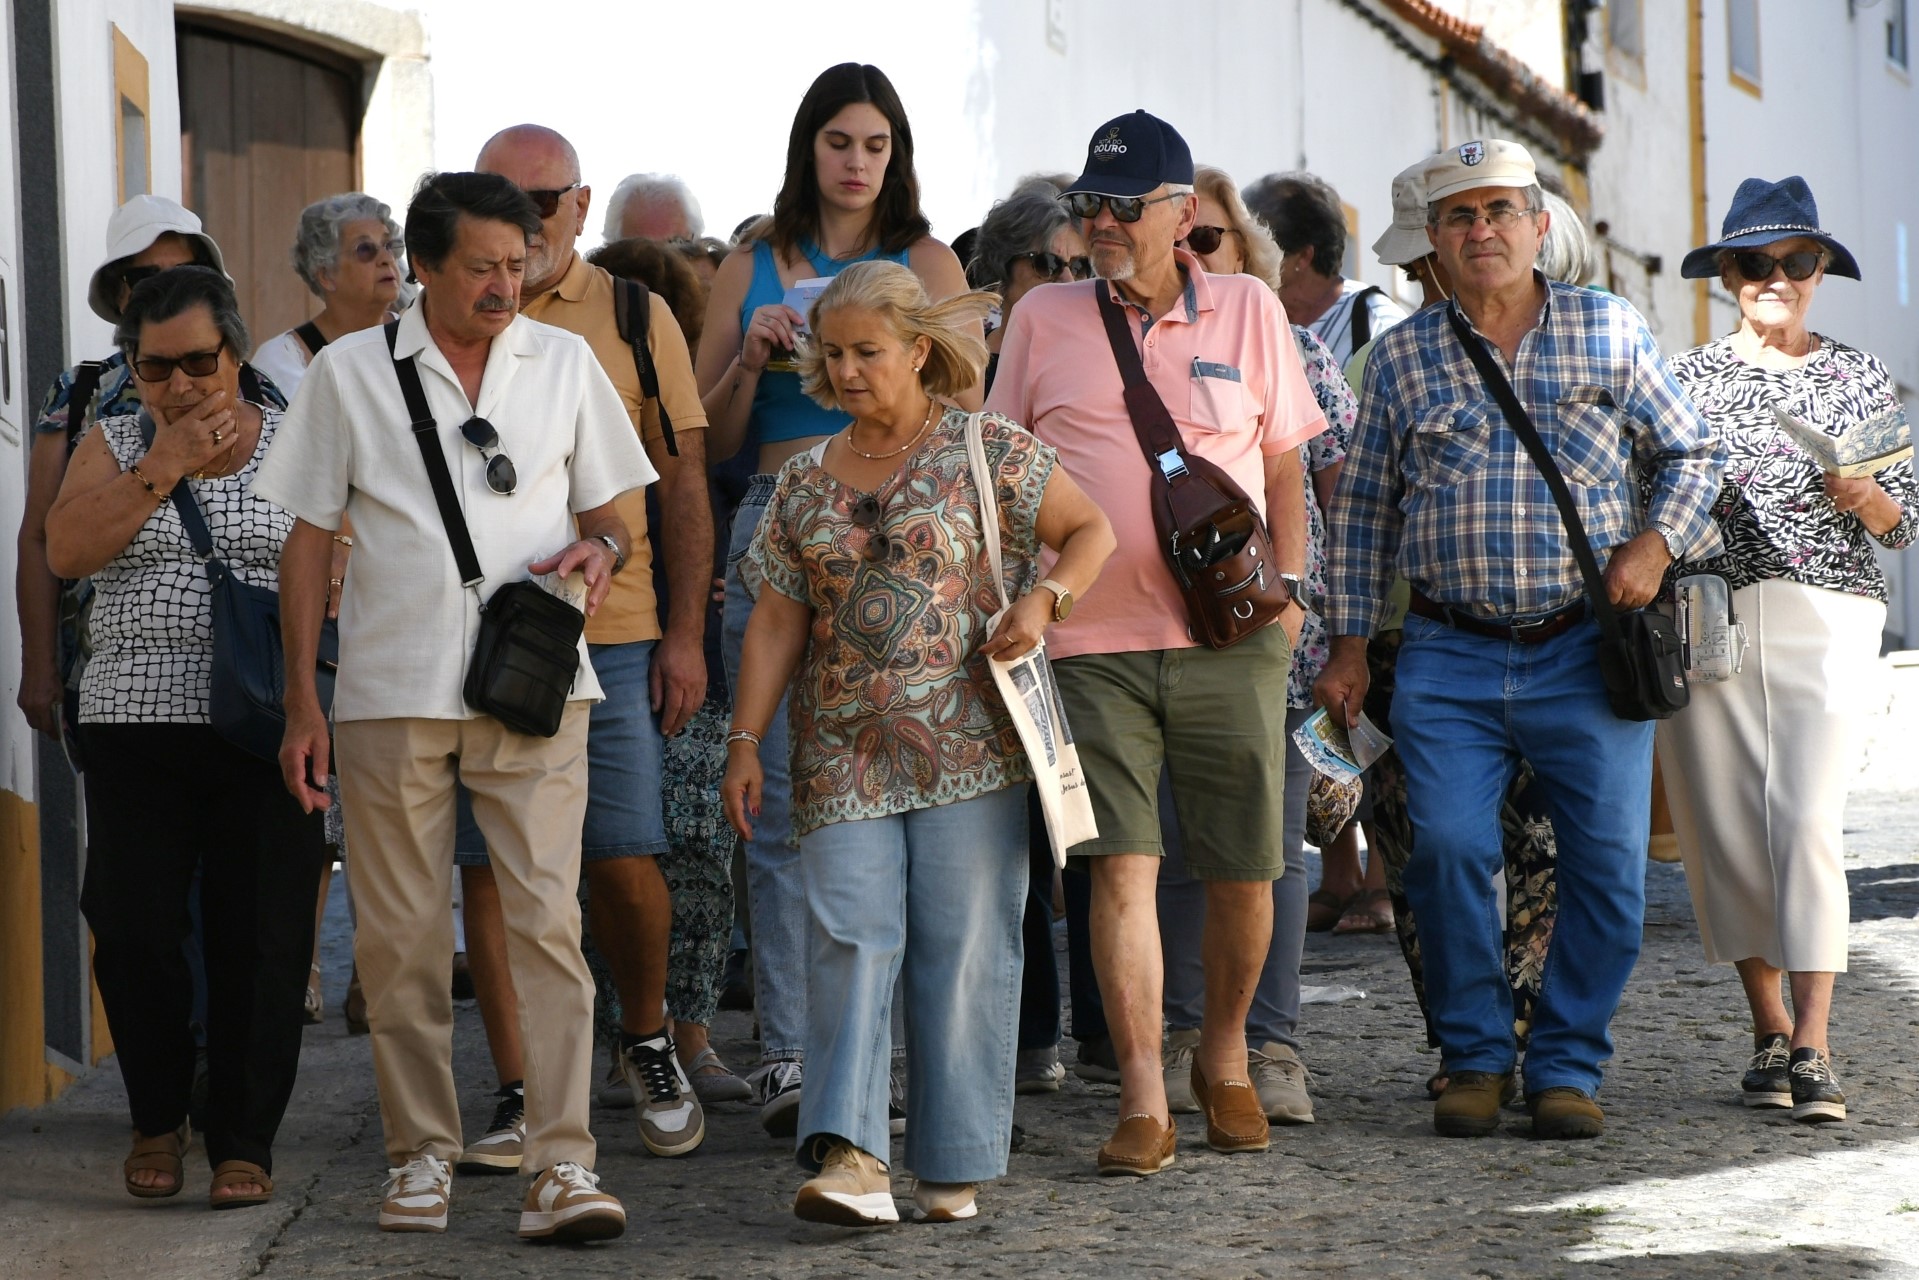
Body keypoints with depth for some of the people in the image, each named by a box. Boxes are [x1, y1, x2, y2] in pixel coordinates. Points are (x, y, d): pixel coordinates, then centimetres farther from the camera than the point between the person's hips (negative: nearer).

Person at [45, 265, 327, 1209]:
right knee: (133, 929, -3)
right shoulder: (115, 444, 10)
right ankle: (158, 1117, 18)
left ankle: (244, 1140, 6)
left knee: (260, 936, -4)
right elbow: (65, 550, -6)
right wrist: (161, 468, -12)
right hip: (136, 727, 1)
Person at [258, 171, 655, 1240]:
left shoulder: (564, 361, 9)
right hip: (389, 694, 0)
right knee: (401, 938, 4)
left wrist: (601, 548, -8)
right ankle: (423, 1154, 16)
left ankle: (563, 1164, -12)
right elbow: (309, 538, 7)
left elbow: (610, 513, 17)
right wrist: (302, 701, 2)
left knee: (545, 919, -11)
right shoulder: (349, 373, 5)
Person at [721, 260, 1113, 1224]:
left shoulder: (985, 451, 2)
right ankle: (849, 1155, -17)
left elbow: (1092, 529, 6)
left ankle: (954, 1166, 5)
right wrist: (744, 741, 4)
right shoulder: (803, 485, 12)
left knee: (964, 948, -2)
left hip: (968, 746, -3)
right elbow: (776, 622, 11)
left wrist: (1043, 597, -12)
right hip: (844, 756, 3)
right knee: (850, 942, -10)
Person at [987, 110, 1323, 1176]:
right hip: (1092, 638, -1)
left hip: (1231, 637, 1)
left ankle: (1224, 1055, 26)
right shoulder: (1043, 320, 9)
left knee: (1243, 872, 4)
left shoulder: (1248, 310, 8)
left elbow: (1283, 459, 14)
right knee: (1122, 865, -9)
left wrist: (1287, 580, 4)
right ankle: (1143, 1099, -8)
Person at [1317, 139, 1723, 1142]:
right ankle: (1475, 1059, 4)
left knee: (1609, 864, -3)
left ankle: (1566, 1066, 12)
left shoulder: (1609, 331, 6)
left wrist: (1656, 542, -4)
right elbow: (1363, 507, 13)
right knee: (1448, 848, -13)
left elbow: (1691, 453, 14)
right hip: (1449, 656, 0)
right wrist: (1348, 643, 8)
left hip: (1586, 653, 0)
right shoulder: (1401, 358, 8)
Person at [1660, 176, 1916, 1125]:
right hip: (1704, 611, 2)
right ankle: (1769, 1032, 15)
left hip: (1827, 613, -2)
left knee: (1808, 820, -14)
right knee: (1723, 824, 1)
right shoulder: (1687, 378, 11)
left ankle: (1813, 1049, -16)